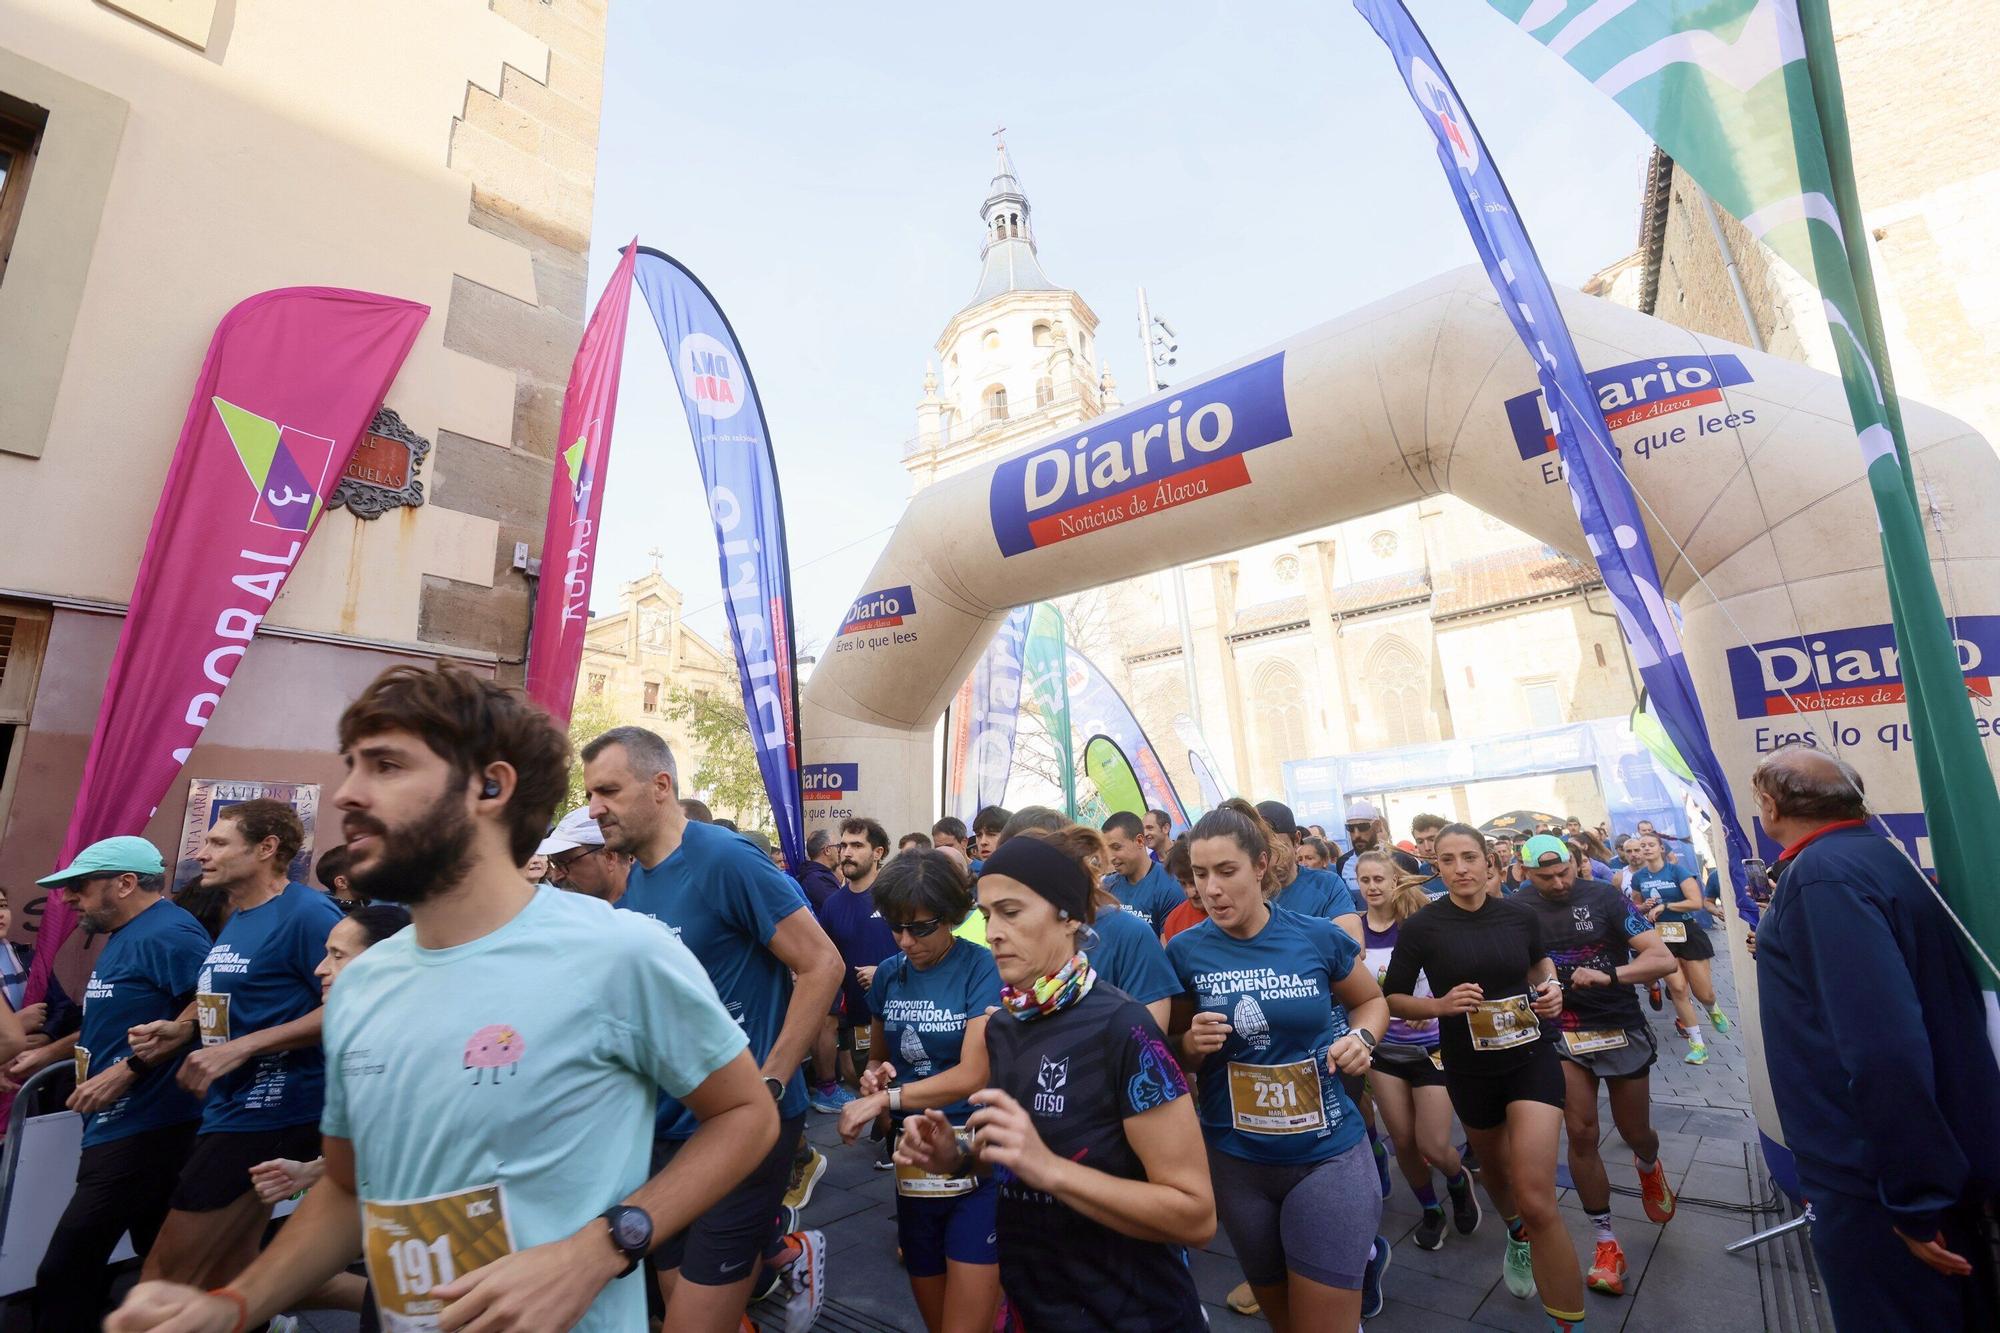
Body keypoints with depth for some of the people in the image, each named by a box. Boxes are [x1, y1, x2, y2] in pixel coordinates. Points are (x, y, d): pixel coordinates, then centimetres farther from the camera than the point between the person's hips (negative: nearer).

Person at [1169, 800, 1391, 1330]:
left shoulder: (1318, 937, -12)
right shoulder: (1185, 951, -11)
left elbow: (1371, 1000, 8)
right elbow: (1171, 1045, 2)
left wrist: (1361, 1038, -12)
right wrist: (1192, 1044, -19)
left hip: (1327, 1154, -2)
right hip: (1235, 1160, 2)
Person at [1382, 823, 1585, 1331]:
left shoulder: (1520, 915, -8)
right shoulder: (1422, 927, -15)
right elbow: (1393, 999, -7)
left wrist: (1550, 986, -5)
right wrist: (1440, 1004, -24)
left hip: (1530, 1057, 0)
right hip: (1469, 1070, 1)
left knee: (1537, 1201, -12)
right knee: (1494, 1167, 25)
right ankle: (1516, 1234, 58)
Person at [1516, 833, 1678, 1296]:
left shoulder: (1604, 898, -14)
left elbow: (1664, 959, -18)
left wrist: (1607, 975, -30)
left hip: (1620, 1030, -1)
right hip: (1563, 1035, 1)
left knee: (1635, 1133, 15)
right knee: (1581, 1135, -2)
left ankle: (1648, 1166, 53)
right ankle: (1606, 1243, 16)